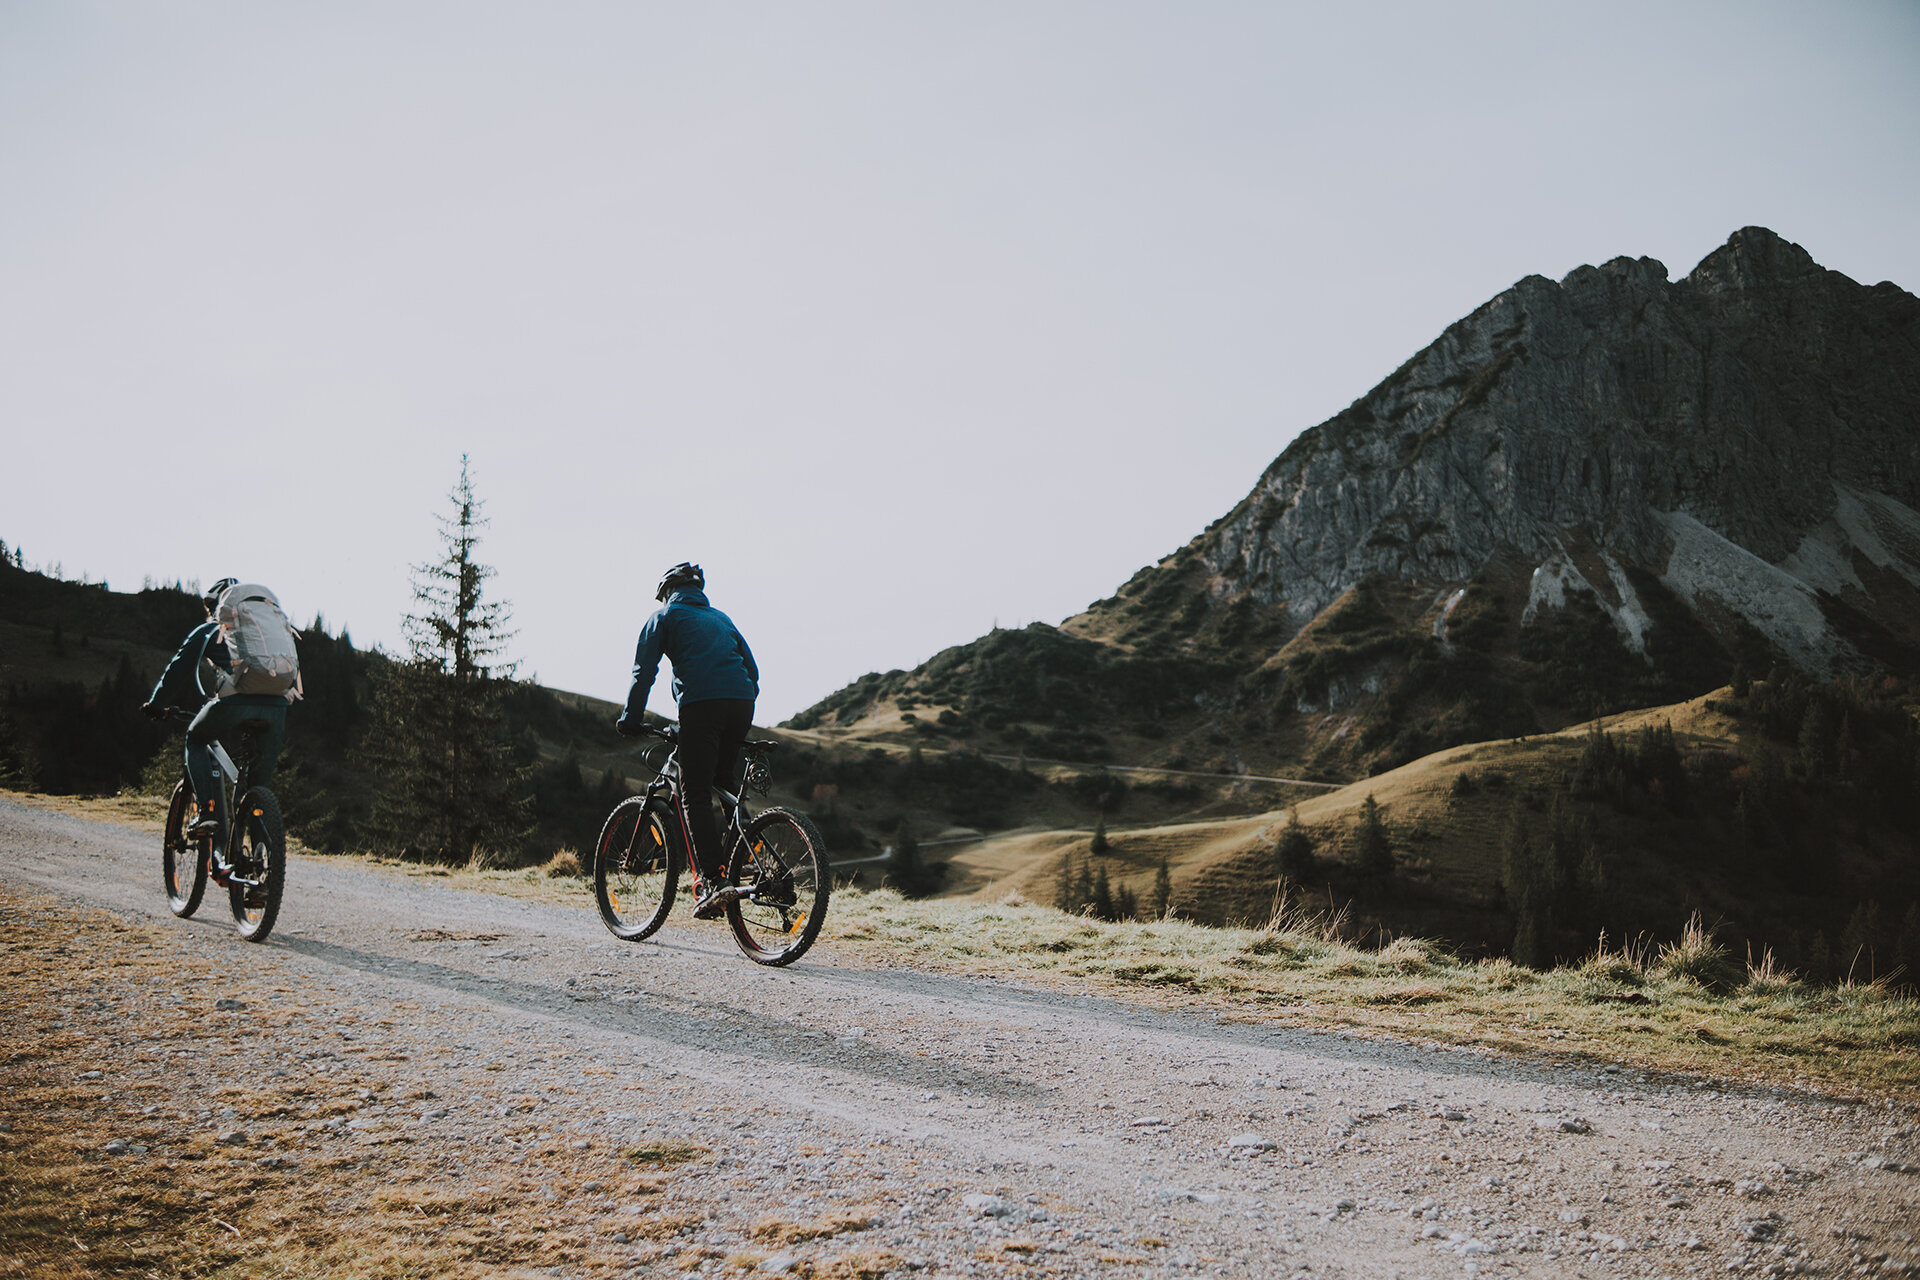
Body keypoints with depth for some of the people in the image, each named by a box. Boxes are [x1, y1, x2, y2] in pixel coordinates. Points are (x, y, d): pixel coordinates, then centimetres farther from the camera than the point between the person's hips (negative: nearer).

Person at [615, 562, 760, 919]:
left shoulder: (664, 616, 16)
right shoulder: (721, 618, 30)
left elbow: (644, 670, 7)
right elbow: (751, 669, 27)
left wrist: (631, 718, 12)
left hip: (700, 703, -5)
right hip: (741, 703, 5)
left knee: (695, 796, -6)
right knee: (724, 787, 18)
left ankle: (712, 885, -19)